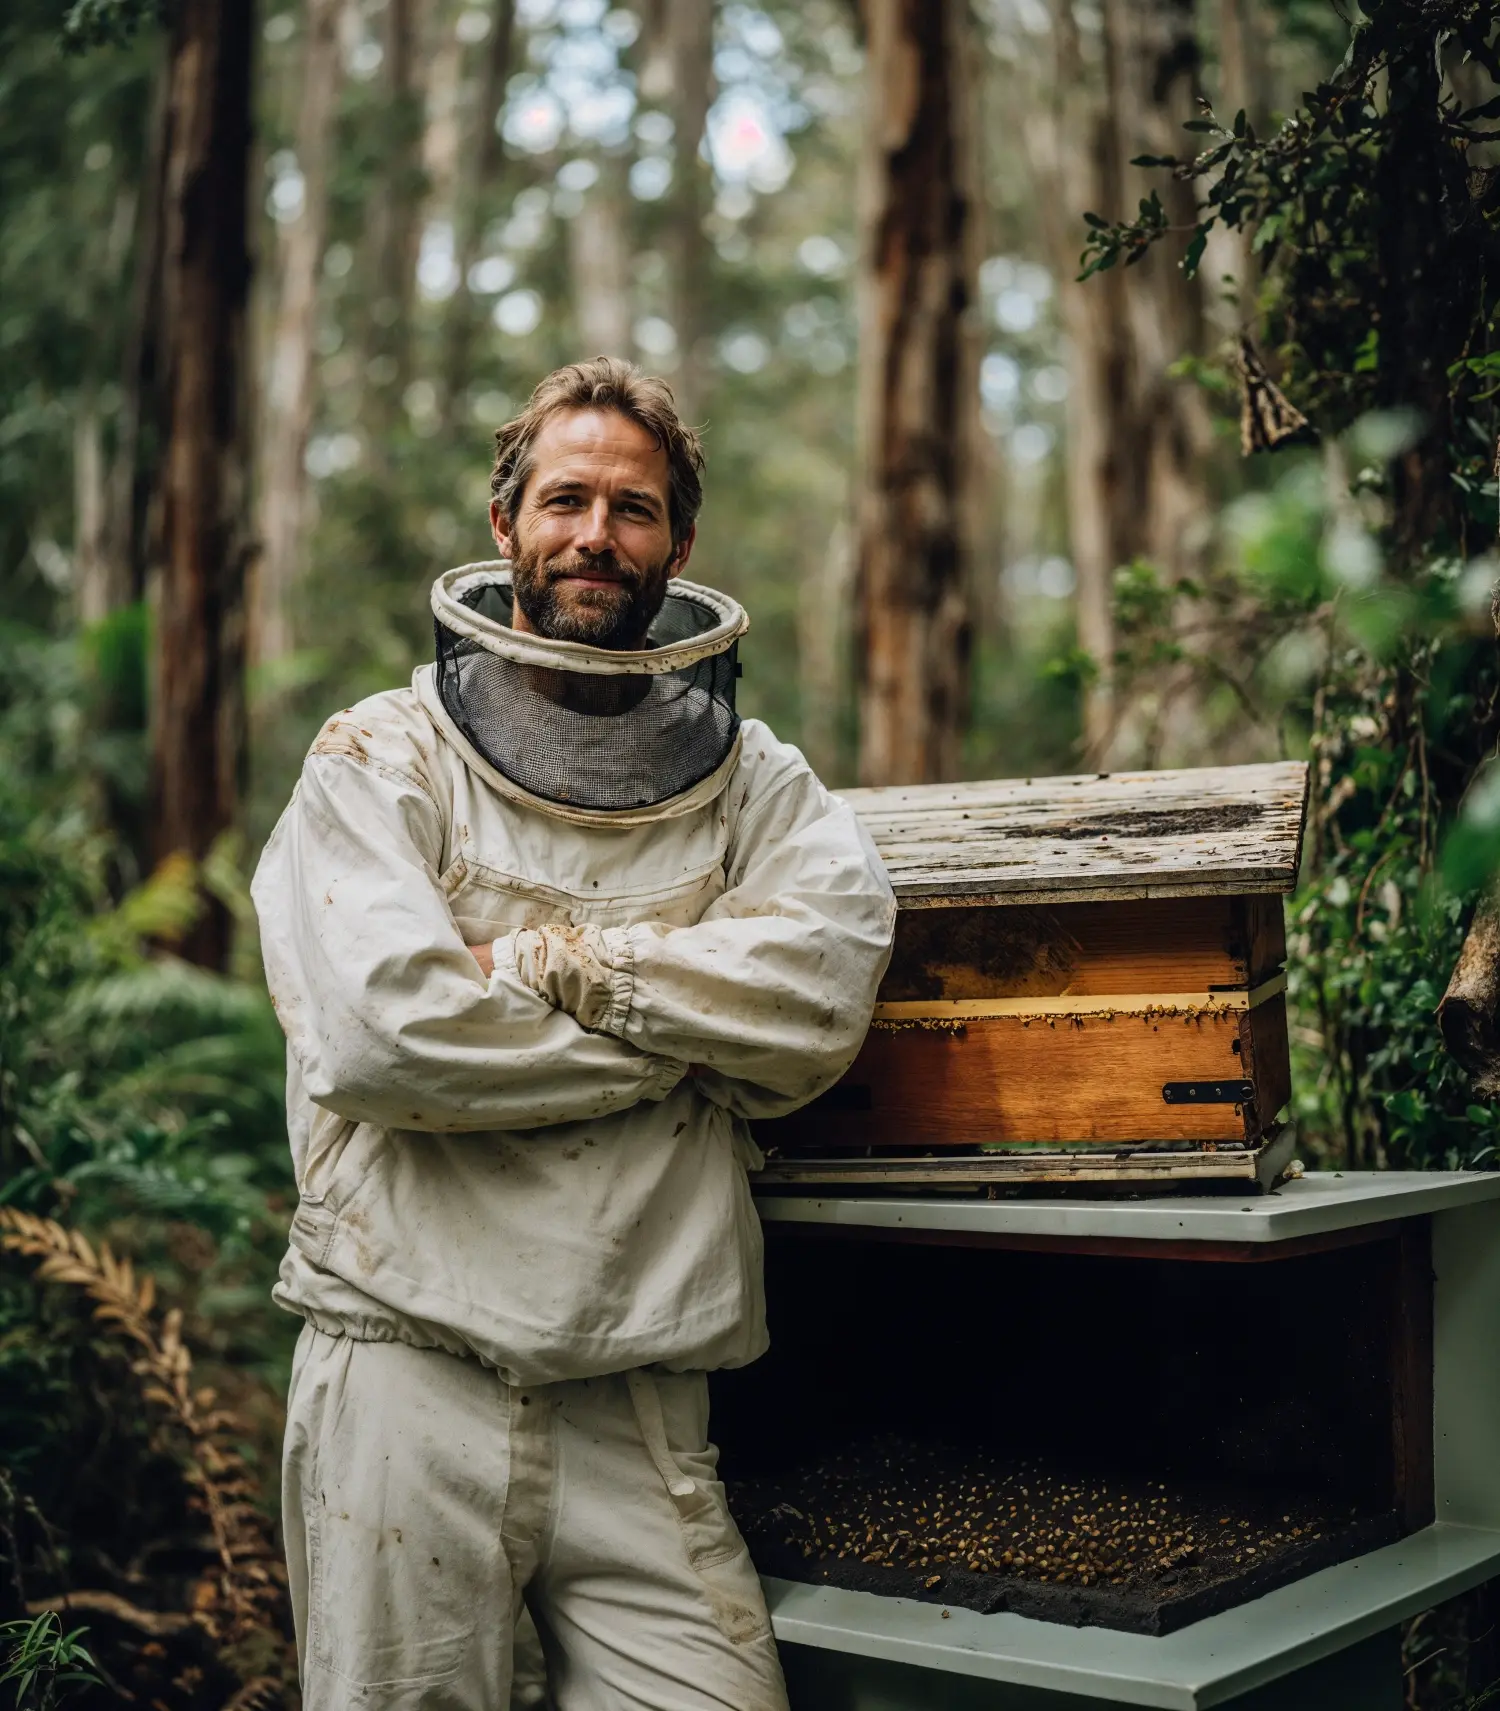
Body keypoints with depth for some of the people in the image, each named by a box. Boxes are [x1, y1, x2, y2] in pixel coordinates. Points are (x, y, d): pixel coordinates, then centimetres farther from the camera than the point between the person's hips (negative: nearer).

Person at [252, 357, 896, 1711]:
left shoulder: (752, 779, 11)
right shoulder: (381, 760, 3)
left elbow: (827, 986, -9)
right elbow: (380, 1033, -13)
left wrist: (550, 962, -12)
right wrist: (689, 1045, -7)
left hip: (639, 1404, 2)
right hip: (409, 1368, -1)